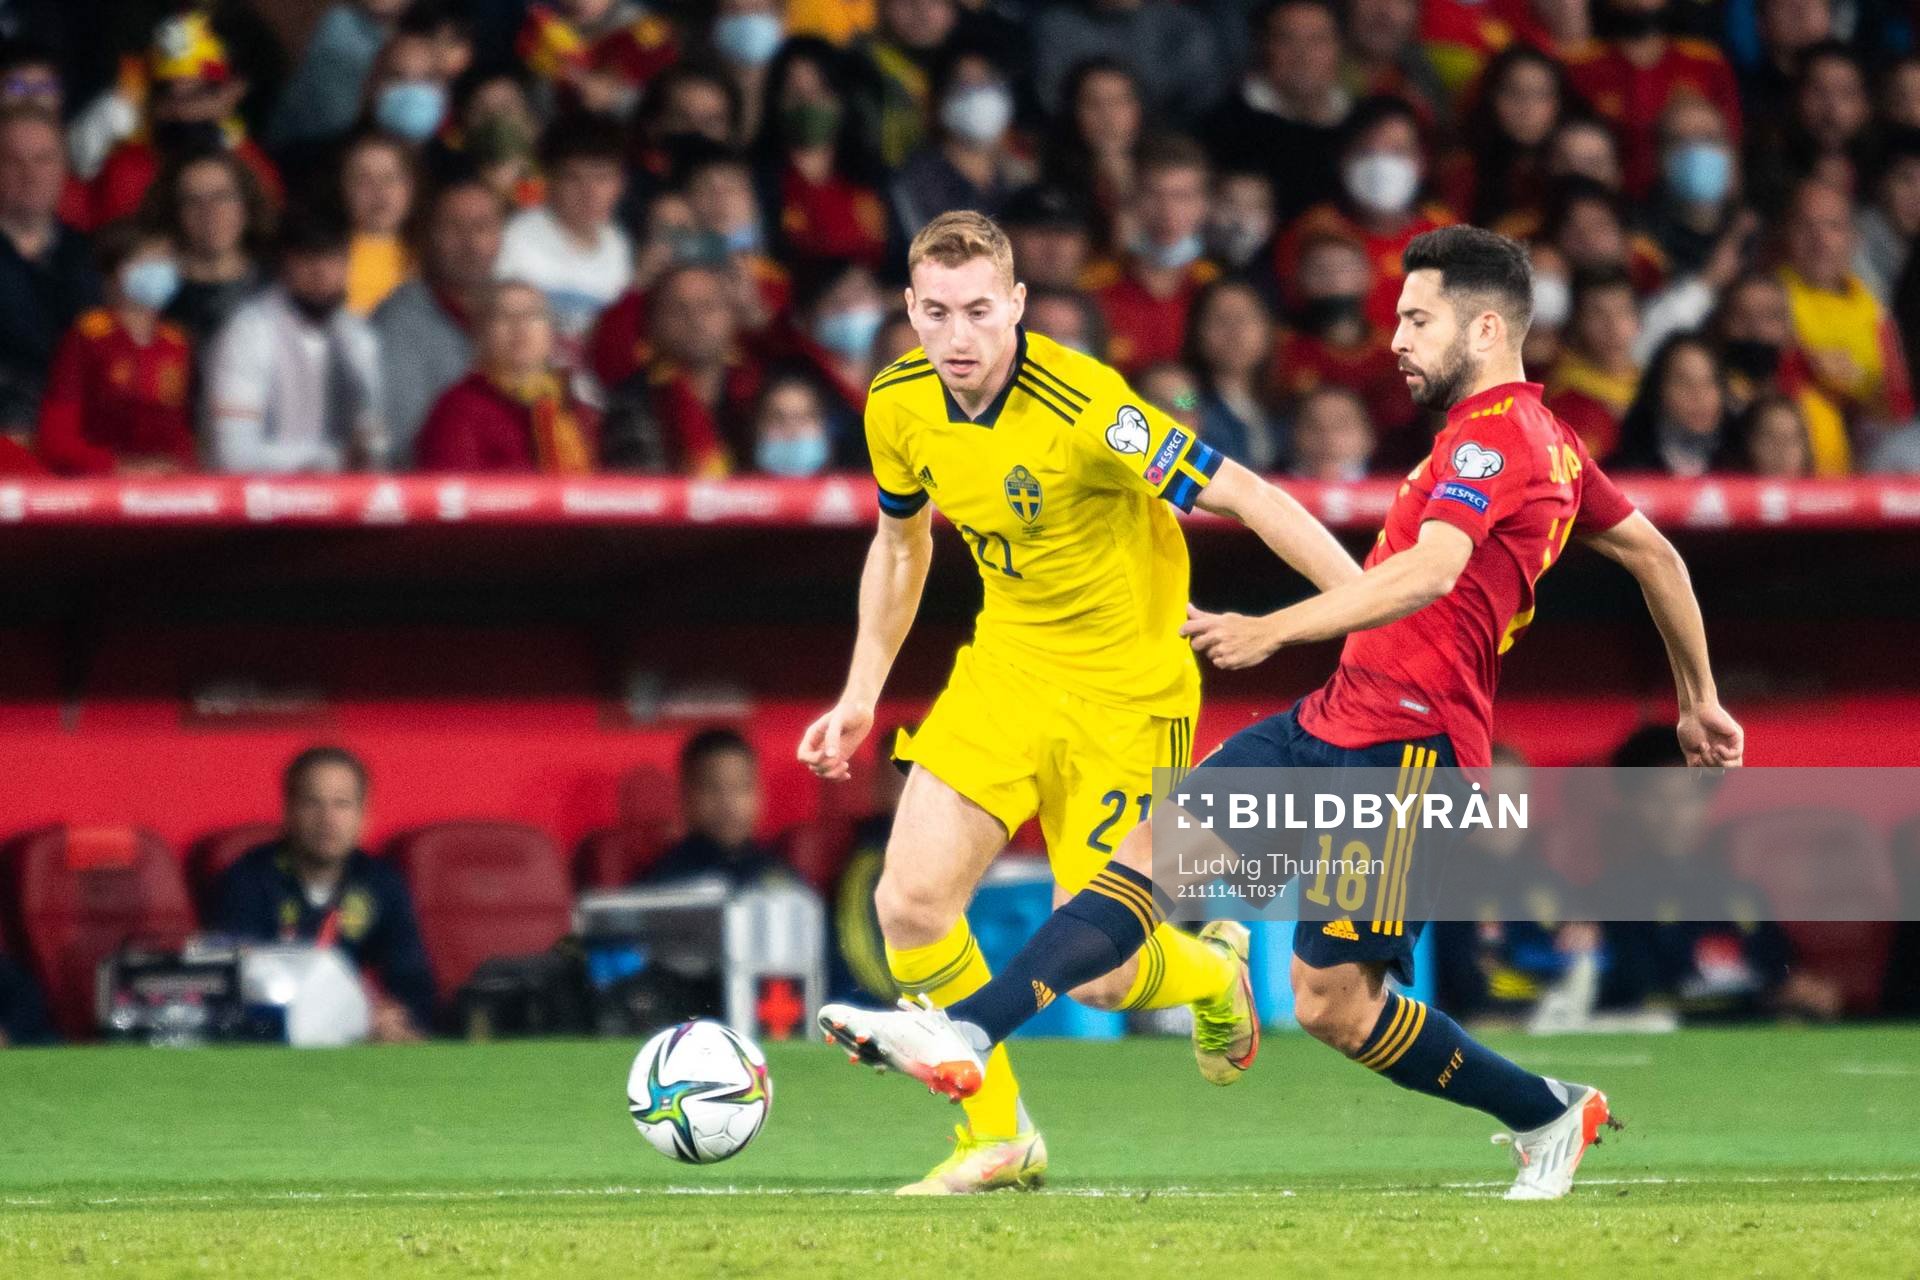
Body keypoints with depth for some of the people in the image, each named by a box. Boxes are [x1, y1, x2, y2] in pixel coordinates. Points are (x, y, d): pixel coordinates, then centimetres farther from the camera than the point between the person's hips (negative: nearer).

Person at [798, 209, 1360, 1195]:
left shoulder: (1084, 410, -27)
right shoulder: (899, 404, -6)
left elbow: (1248, 498, -24)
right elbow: (900, 541, 15)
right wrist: (862, 693, 14)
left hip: (1122, 689, -6)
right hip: (1006, 664, 6)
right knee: (910, 901, -11)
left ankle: (1213, 975, 32)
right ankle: (999, 1139, 8)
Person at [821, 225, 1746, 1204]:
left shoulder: (1494, 434, -15)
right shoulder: (1547, 443, 17)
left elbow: (1428, 574, -31)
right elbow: (1654, 553, 26)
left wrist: (1270, 632, -37)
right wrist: (1698, 702, 35)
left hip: (1406, 751, -10)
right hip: (1335, 721, 10)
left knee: (1333, 1005, -7)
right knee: (1157, 843, -1)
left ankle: (1549, 1115, 13)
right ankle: (965, 1033, -8)